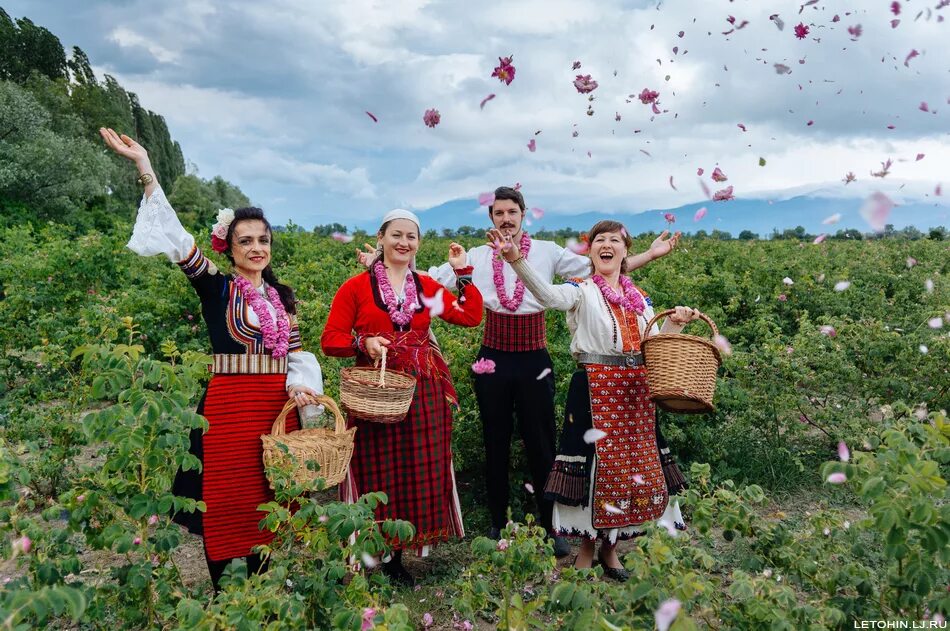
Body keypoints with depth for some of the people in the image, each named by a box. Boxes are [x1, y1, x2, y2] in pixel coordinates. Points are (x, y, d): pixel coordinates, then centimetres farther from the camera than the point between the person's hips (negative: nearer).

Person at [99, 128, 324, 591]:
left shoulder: (282, 296, 12)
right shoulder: (216, 289, -1)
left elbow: (296, 349, 12)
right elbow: (179, 241, -13)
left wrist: (299, 383, -9)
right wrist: (145, 168, -19)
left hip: (275, 404, 4)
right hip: (227, 402, -4)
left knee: (267, 497, 11)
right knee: (224, 499, 3)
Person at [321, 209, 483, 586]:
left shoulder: (427, 287, 11)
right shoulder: (356, 287, 0)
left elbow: (471, 316, 7)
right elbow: (330, 339, -1)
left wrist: (463, 273, 6)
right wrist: (363, 343, -18)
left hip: (424, 395, 4)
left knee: (418, 472, 6)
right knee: (378, 474, 0)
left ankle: (396, 557, 19)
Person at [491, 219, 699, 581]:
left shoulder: (639, 297, 15)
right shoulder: (582, 290, -1)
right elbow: (549, 295, -24)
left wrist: (675, 323, -2)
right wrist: (517, 260, -38)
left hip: (635, 390, 5)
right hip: (594, 387, -5)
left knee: (632, 464, 8)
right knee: (595, 462, -3)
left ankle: (610, 548, 24)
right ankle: (587, 546, 16)